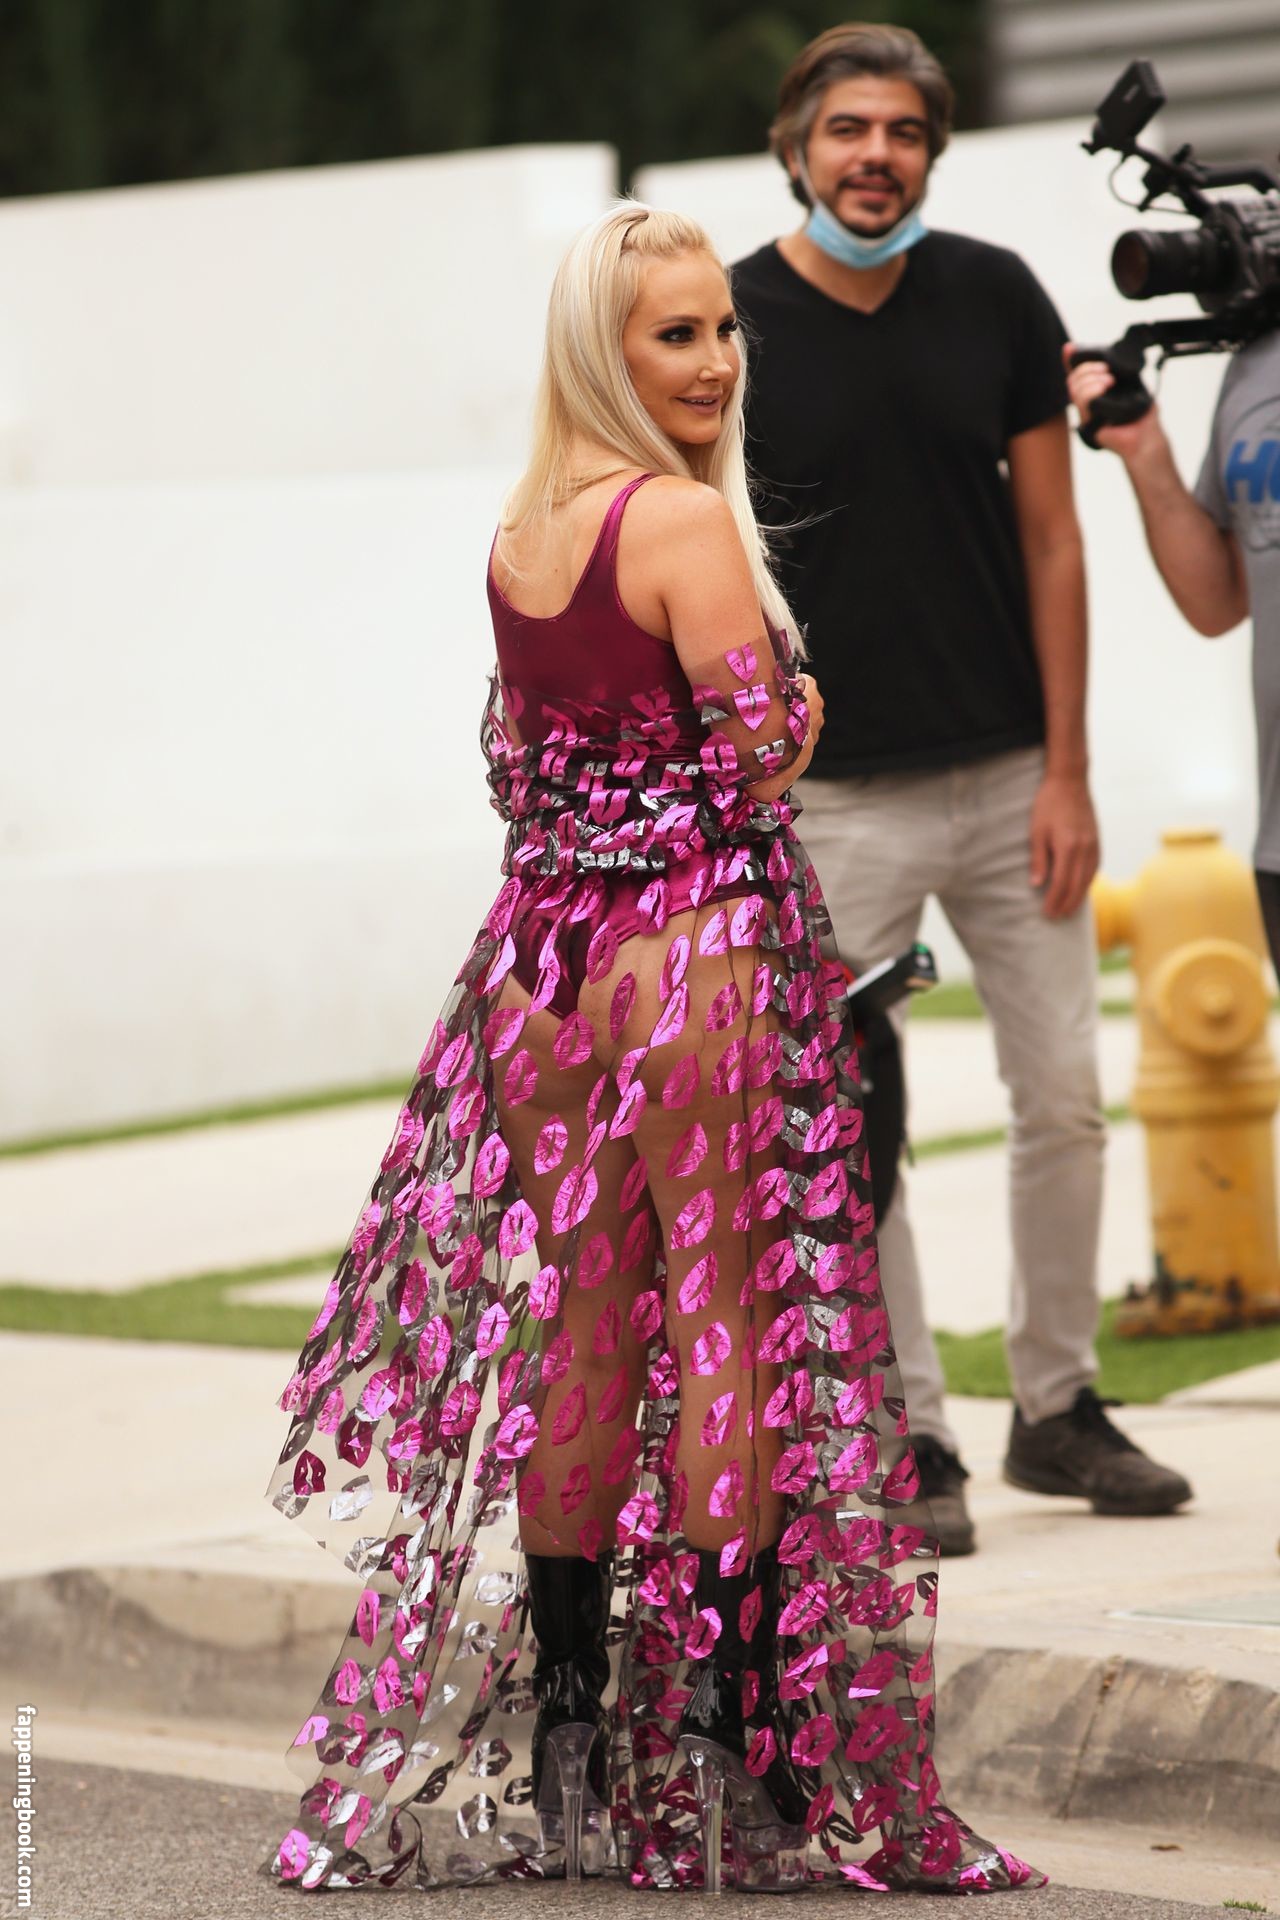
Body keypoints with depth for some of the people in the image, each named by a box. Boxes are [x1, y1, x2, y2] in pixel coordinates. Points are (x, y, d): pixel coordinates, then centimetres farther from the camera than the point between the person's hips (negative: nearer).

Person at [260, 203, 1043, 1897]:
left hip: (546, 950, 7)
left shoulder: (519, 532, 10)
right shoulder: (690, 522, -13)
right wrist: (793, 715, 5)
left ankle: (563, 1756, 16)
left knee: (572, 1330, 11)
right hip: (702, 949, -7)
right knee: (734, 1324, 0)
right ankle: (741, 1747, 2)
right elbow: (760, 769, -14)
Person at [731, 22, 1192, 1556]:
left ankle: (1057, 1404, 20)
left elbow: (1049, 538, 4)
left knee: (1064, 1098, 5)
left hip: (1008, 779, 3)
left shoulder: (995, 298, 1)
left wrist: (1067, 770, -2)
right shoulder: (732, 326, -6)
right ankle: (909, 1444, 9)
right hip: (835, 797, -2)